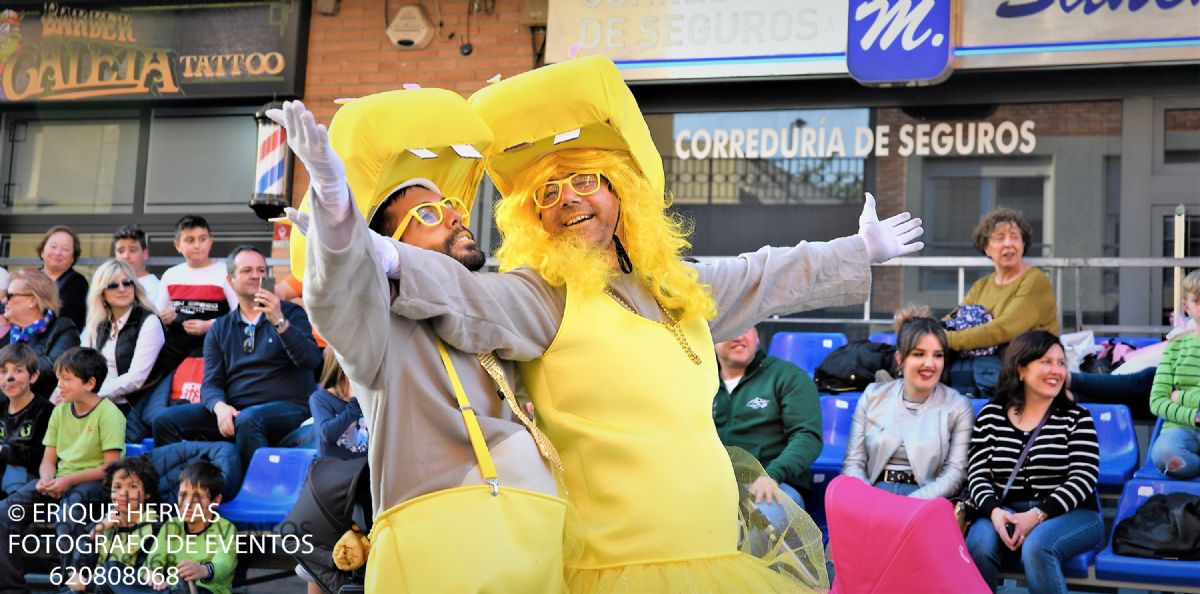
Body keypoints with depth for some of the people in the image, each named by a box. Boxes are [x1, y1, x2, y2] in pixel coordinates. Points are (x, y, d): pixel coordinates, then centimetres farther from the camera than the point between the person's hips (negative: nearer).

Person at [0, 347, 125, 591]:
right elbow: (48, 460, 12)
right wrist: (47, 479, -11)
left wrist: (68, 480, -19)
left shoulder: (108, 413, -9)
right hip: (61, 481, 7)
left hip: (94, 481, -7)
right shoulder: (60, 411, 11)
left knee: (67, 515, -37)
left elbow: (111, 467, -14)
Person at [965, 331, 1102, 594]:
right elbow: (978, 475, 4)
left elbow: (1083, 477, -5)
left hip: (1069, 514, -1)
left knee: (1036, 547, -34)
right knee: (978, 546, -31)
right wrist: (995, 511, -18)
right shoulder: (991, 415, 10)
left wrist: (1036, 516, -19)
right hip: (1005, 513, 1)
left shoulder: (1076, 418, 7)